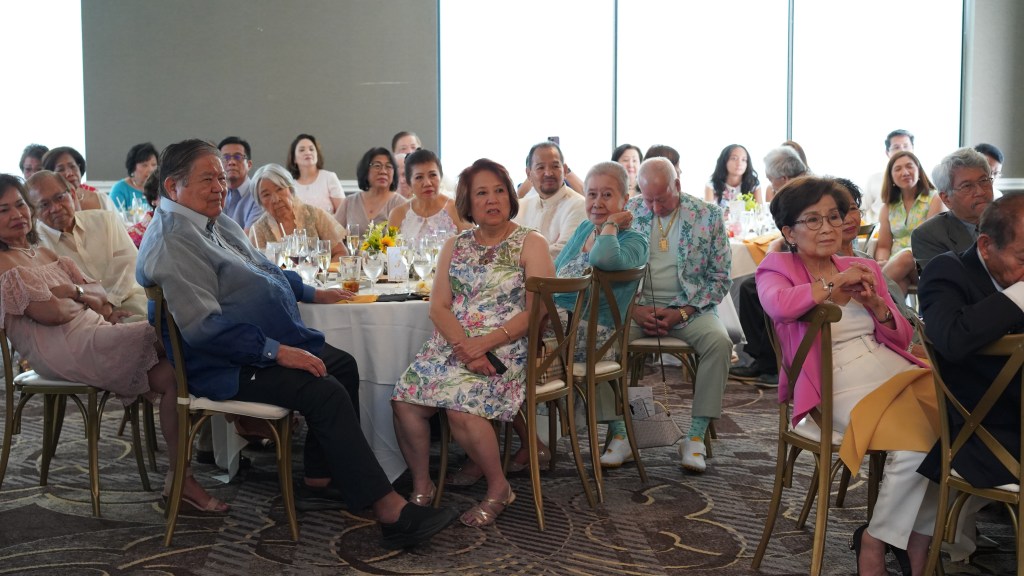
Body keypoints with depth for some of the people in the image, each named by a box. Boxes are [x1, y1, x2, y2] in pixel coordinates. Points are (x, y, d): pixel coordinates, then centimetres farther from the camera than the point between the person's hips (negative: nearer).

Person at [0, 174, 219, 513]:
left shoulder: (43, 252, 23)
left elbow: (99, 294, 17)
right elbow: (53, 313, -14)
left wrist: (75, 291, -4)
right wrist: (82, 295, 4)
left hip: (92, 331, 8)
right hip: (63, 351, -8)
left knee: (171, 374, -15)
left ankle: (181, 479, -14)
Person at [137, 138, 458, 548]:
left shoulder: (218, 222, 13)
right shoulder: (173, 241, -19)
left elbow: (262, 269, 31)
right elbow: (204, 327, -27)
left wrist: (312, 293, 29)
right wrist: (276, 352, -27)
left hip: (270, 347, 11)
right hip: (228, 366, -11)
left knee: (343, 365, 16)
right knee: (326, 393, -25)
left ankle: (319, 477, 19)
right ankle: (390, 511, -25)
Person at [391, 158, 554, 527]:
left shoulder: (530, 244, 3)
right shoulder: (454, 247, 16)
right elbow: (439, 307, 6)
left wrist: (484, 343, -17)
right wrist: (464, 347, -14)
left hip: (505, 348, -4)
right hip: (451, 345, 5)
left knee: (461, 406, -29)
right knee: (405, 399, -20)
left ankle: (499, 490, -8)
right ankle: (421, 487, -2)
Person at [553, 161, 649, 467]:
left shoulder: (633, 241, -3)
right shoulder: (584, 229, 20)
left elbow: (604, 259, -27)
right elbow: (554, 272, 25)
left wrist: (610, 224, -10)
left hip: (593, 331, -8)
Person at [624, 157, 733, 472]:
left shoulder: (708, 216, 1)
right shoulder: (627, 213, 4)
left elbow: (720, 277, 1)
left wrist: (682, 313, -12)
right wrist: (634, 309, -12)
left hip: (690, 306, -1)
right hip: (636, 306, 1)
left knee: (720, 342, -31)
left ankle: (696, 436, -22)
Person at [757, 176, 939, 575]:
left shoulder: (865, 269, 20)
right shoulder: (777, 268, 5)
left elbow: (903, 337, 19)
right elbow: (778, 305, -20)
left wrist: (875, 304, -1)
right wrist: (837, 283, -9)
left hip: (895, 369, 6)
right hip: (841, 386, -5)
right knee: (914, 444, -28)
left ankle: (920, 542, -2)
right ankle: (873, 543, -5)